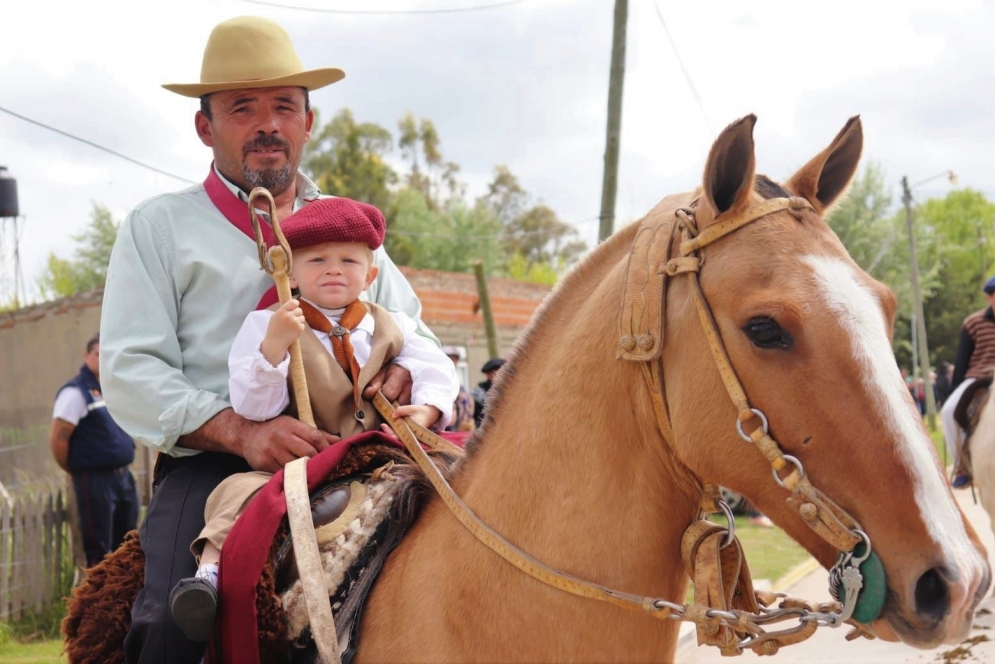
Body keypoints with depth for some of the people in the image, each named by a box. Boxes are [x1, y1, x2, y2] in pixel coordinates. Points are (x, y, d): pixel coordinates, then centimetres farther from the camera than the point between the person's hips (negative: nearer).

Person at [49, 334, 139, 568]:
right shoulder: (75, 392, -11)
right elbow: (57, 439, -14)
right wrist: (76, 472, -3)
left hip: (124, 476, 8)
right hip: (96, 480, -8)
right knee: (99, 551, -3)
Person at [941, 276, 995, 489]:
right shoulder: (973, 323, 1)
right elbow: (961, 362, 4)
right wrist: (953, 394, 3)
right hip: (976, 379, -1)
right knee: (949, 411, -27)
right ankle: (962, 465, -13)